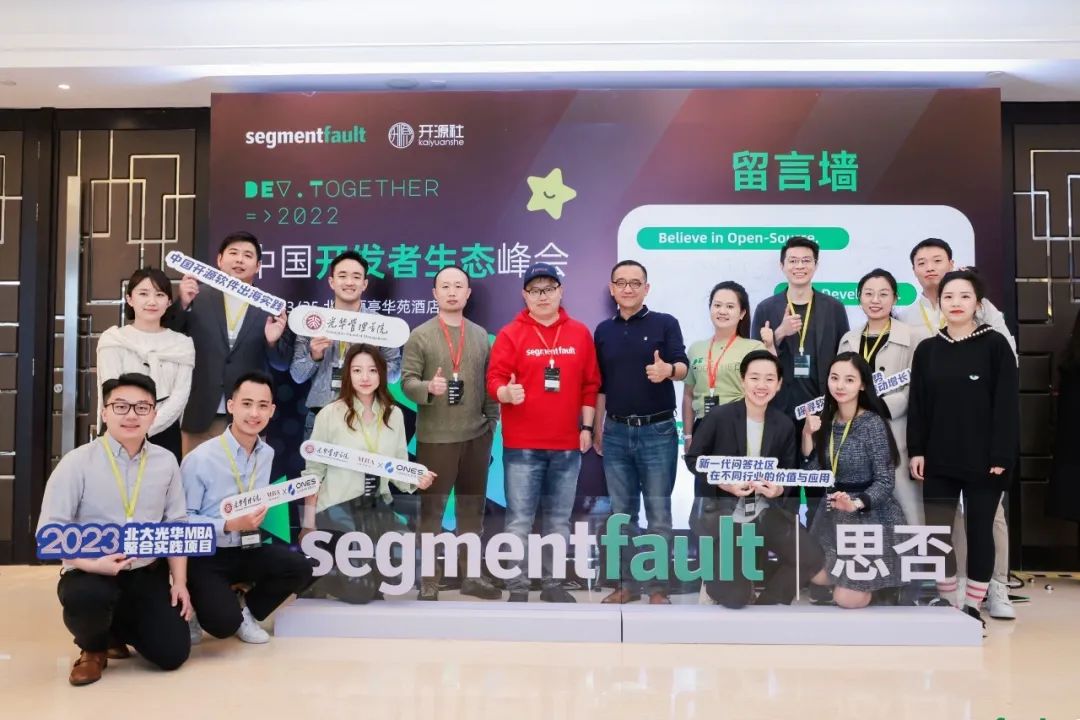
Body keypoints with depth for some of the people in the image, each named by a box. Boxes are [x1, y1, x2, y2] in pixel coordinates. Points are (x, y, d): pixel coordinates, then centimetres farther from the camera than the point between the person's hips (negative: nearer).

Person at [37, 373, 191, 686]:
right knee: (86, 596, -38)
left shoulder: (166, 461, 0)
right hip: (91, 573, -3)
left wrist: (180, 582, 2)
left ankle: (118, 628, 29)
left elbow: (176, 525, 6)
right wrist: (92, 565, -24)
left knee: (173, 653, -6)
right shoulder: (77, 462, -11)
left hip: (148, 573, 3)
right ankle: (92, 648, 2)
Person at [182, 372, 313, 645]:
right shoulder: (199, 459, -17)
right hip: (204, 556, -5)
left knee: (299, 568, -20)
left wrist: (255, 517, -4)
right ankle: (193, 609, 12)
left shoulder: (267, 454, 3)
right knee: (224, 623, -26)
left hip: (246, 550, 6)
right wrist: (231, 525, -25)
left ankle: (245, 610, 8)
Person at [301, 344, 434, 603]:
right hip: (338, 511, -4)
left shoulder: (394, 415, 2)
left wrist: (416, 481, -13)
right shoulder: (330, 414, -10)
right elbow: (313, 472, -5)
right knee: (355, 592, -2)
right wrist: (308, 524, -6)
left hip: (378, 511, 4)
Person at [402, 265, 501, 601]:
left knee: (472, 508, 14)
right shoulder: (420, 335, -4)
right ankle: (429, 580, 15)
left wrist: (492, 421, 8)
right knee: (432, 509, 5)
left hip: (477, 436, 4)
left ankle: (470, 574, 27)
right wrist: (428, 387, -28)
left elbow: (489, 381, 11)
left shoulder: (480, 335, 8)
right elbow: (407, 380, -8)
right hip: (435, 437, -4)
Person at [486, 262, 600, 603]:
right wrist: (507, 393, -27)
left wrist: (586, 427, 7)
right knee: (519, 522, 1)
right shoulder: (511, 334, 0)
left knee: (559, 521, 12)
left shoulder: (580, 333, 8)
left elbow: (590, 384, 11)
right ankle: (517, 588, 11)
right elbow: (494, 379, -5)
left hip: (567, 446, 3)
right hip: (522, 446, -3)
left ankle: (553, 583, 25)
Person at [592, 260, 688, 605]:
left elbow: (683, 366, -13)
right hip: (616, 432, 4)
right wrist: (597, 429, 11)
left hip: (658, 431, -4)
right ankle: (627, 583, 21)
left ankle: (659, 586, 13)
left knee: (658, 513, 3)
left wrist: (668, 369, -36)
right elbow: (600, 384, 12)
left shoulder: (665, 323, -2)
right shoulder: (603, 330, 9)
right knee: (622, 513, 10)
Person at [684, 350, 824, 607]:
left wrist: (779, 488, -17)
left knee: (812, 559, -10)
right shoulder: (718, 417, -13)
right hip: (720, 510, -4)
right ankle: (716, 575, 25)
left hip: (764, 509, 5)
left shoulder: (784, 425, 0)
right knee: (735, 598, -12)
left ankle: (766, 603, 13)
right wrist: (724, 482, -21)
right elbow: (693, 458, -5)